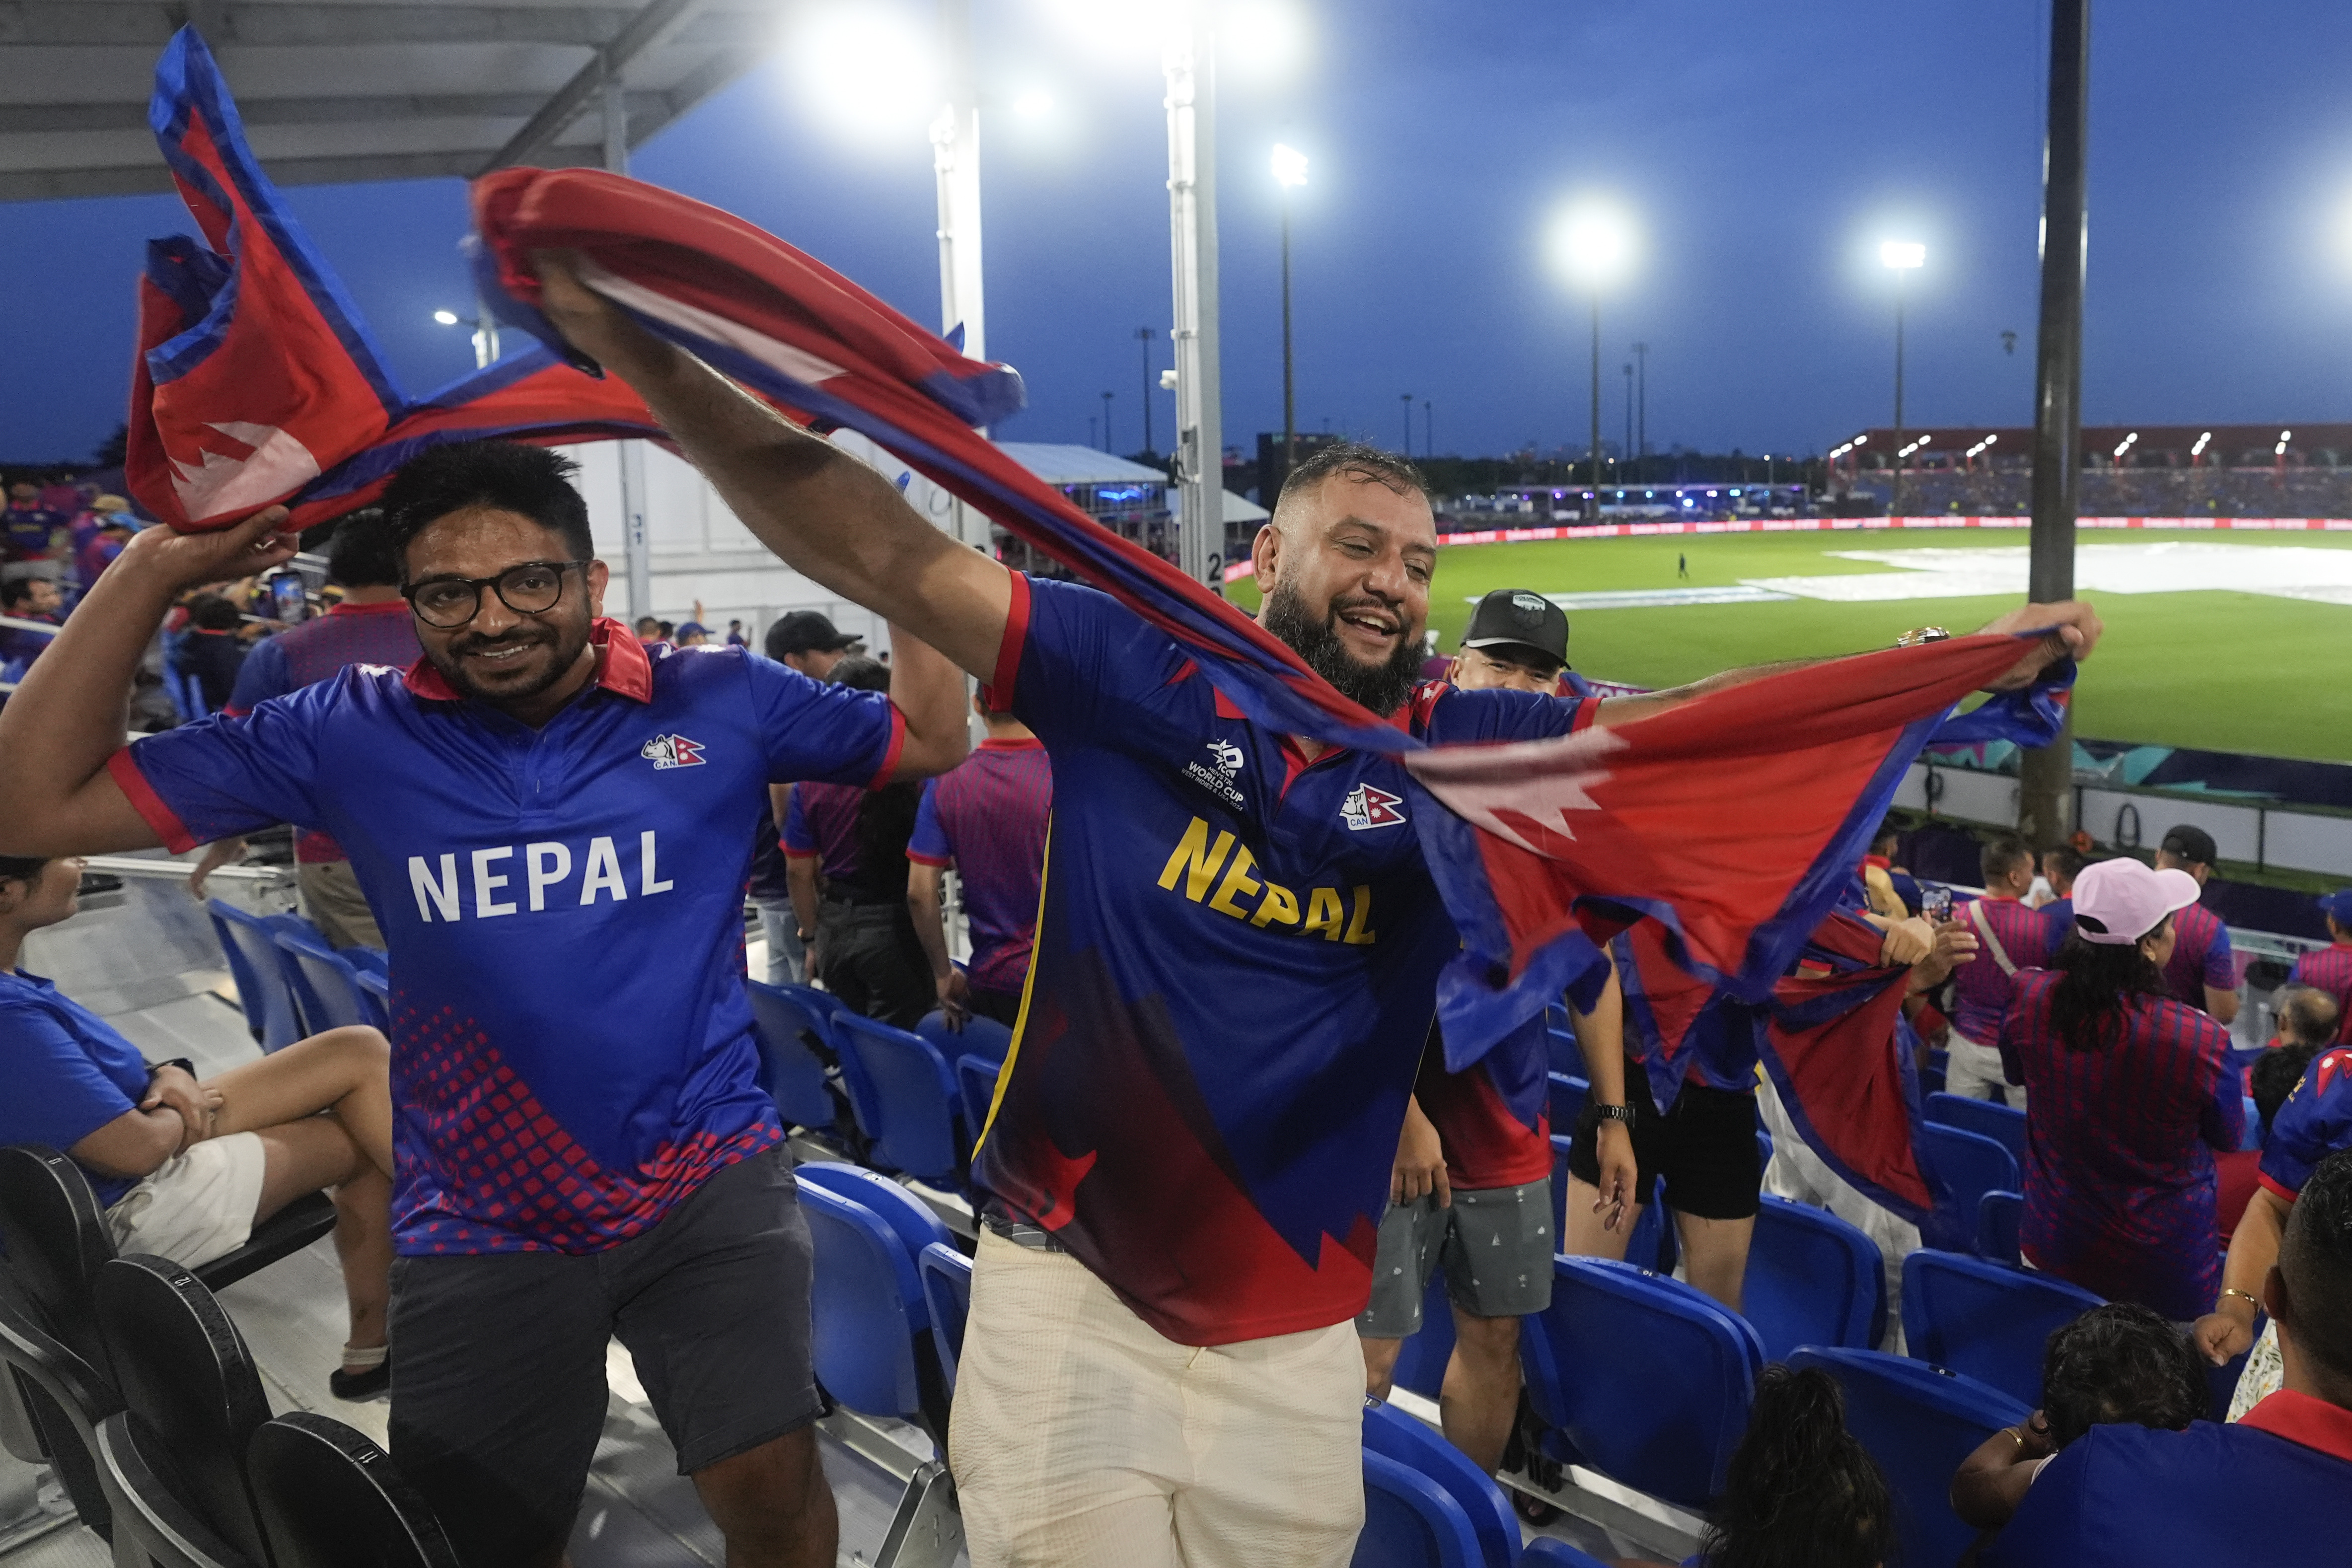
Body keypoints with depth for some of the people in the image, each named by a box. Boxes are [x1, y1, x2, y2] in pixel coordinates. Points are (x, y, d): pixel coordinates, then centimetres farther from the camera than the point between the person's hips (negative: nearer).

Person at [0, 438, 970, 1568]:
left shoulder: (719, 703, -4)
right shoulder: (350, 735, -4)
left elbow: (933, 736, 4)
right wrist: (156, 567, -12)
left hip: (707, 1181, -1)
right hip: (480, 1226, 2)